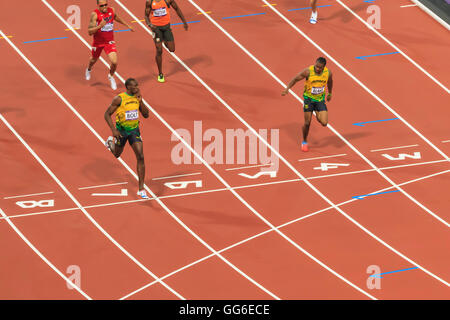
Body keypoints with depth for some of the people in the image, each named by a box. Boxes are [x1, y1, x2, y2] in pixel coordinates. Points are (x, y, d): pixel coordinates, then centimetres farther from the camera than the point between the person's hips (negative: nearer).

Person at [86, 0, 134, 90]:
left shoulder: (112, 11, -8)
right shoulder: (95, 14, -23)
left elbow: (116, 18, 18)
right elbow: (89, 32, -27)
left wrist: (127, 25, 28)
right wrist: (100, 26, -42)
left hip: (109, 42, 2)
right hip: (98, 42, -2)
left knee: (114, 62, -14)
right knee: (94, 59, 23)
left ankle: (111, 76, 19)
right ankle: (89, 70, 60)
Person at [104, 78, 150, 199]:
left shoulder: (137, 97, -3)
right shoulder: (119, 99, -18)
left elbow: (146, 115, 2)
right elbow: (107, 114, -14)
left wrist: (140, 102, -13)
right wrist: (113, 130, -22)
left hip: (134, 130, 3)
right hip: (121, 131, -3)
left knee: (140, 157, -11)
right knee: (117, 154, 20)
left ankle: (141, 189, -9)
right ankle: (110, 141, 58)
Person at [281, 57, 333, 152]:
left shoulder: (328, 73, -13)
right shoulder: (308, 71, -23)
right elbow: (295, 79, -11)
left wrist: (329, 94, 24)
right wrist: (287, 89, -22)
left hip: (320, 99, 2)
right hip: (309, 98, -2)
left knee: (324, 123, -11)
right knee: (307, 123, 0)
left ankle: (318, 116, 26)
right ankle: (304, 142, 26)